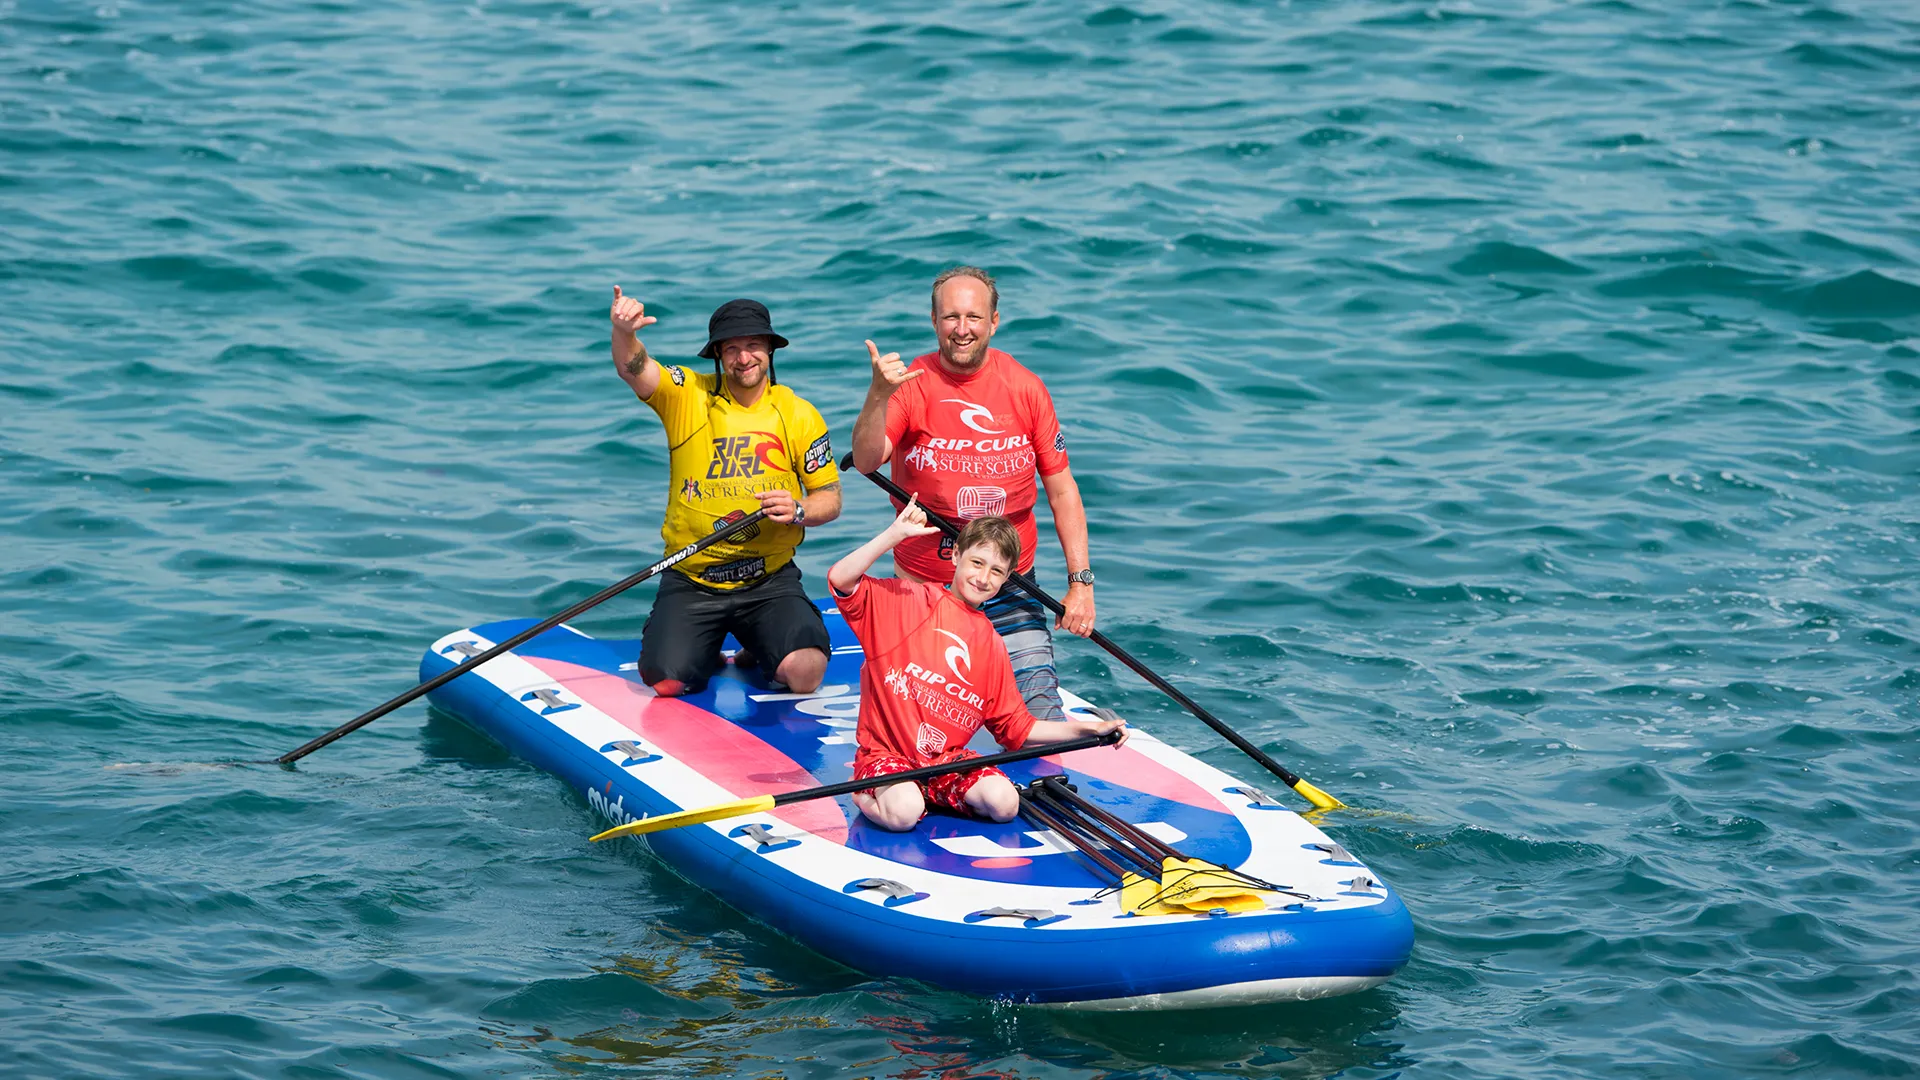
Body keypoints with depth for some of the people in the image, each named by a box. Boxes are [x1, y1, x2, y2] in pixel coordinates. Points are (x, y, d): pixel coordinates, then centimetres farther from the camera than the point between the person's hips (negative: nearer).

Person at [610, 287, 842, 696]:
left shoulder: (799, 415, 1)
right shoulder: (687, 395, -2)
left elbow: (830, 499, 5)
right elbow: (632, 369, -20)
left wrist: (798, 511, -17)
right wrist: (624, 333, -43)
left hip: (770, 581, 0)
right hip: (691, 581, 0)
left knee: (805, 673, -22)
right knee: (665, 681, -19)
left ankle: (761, 651, 15)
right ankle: (705, 654, 19)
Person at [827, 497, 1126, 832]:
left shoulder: (991, 645, 12)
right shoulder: (907, 600, -2)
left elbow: (1018, 728, 13)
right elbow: (841, 579, -18)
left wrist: (1088, 730, 4)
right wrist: (895, 534, -22)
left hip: (948, 758, 4)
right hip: (886, 752, -4)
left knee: (1004, 803, -23)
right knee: (903, 812, -34)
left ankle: (932, 795, 5)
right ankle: (867, 795, 2)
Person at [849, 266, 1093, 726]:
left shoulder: (1025, 389, 0)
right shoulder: (909, 386, -7)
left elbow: (1061, 490, 5)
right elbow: (865, 462, -23)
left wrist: (1081, 582, -1)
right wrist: (878, 396, -41)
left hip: (1009, 593, 1)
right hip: (922, 589, -1)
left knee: (1040, 712, -9)